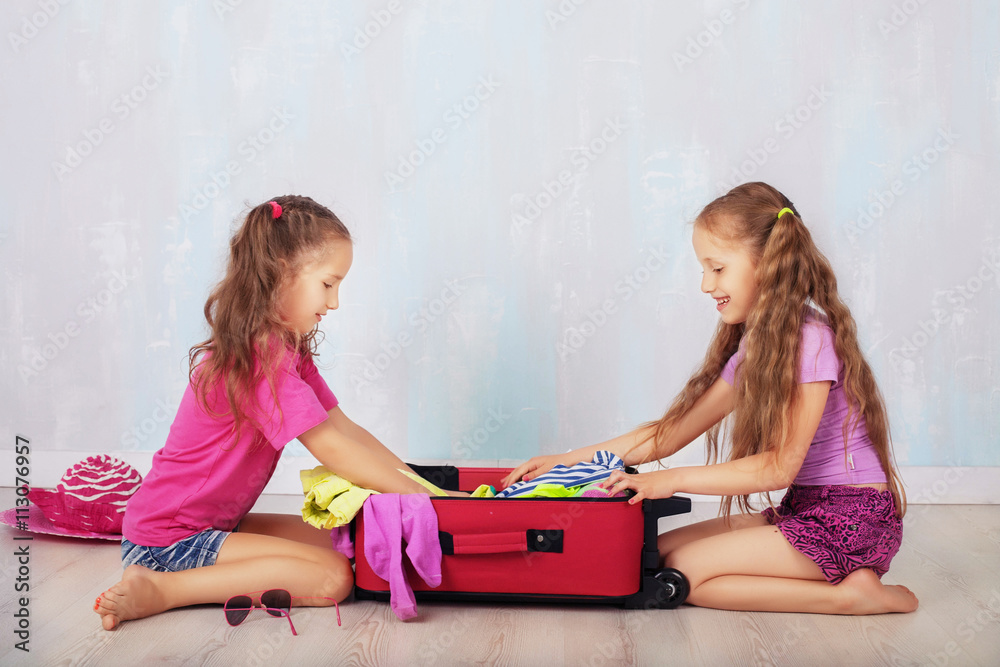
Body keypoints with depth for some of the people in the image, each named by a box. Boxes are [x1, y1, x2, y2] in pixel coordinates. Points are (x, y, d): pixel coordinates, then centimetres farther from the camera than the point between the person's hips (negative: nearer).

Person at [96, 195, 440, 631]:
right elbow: (332, 449, -24)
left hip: (216, 521, 10)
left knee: (336, 539, 6)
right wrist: (419, 496, -19)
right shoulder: (261, 358, -24)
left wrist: (414, 477, -1)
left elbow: (344, 427, 7)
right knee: (334, 575, -17)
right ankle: (160, 589, -14)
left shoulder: (289, 349, 8)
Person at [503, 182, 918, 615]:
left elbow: (779, 465, -20)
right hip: (803, 509, 9)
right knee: (658, 551, -2)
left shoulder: (811, 339, -17)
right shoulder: (753, 344, 11)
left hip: (851, 519, -9)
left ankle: (848, 594, -9)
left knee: (682, 571, -15)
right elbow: (674, 430, 8)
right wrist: (571, 460, 1)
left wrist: (674, 479, -20)